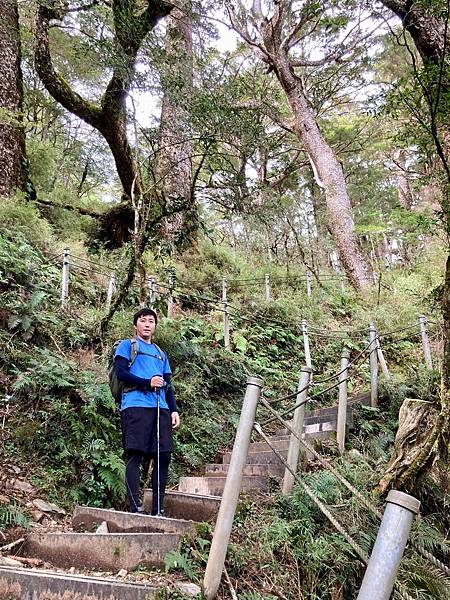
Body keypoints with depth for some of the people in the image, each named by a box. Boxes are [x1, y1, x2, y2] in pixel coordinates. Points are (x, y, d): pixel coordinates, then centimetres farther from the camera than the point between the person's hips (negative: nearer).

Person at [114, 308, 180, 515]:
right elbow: (121, 373, -3)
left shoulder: (161, 353, 30)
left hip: (161, 408, 5)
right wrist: (148, 382, -12)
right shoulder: (127, 346, 13)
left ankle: (158, 510, 7)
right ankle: (135, 507, -8)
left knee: (163, 457, 0)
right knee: (134, 455, -10)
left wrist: (174, 410, 12)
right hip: (136, 406, -5)